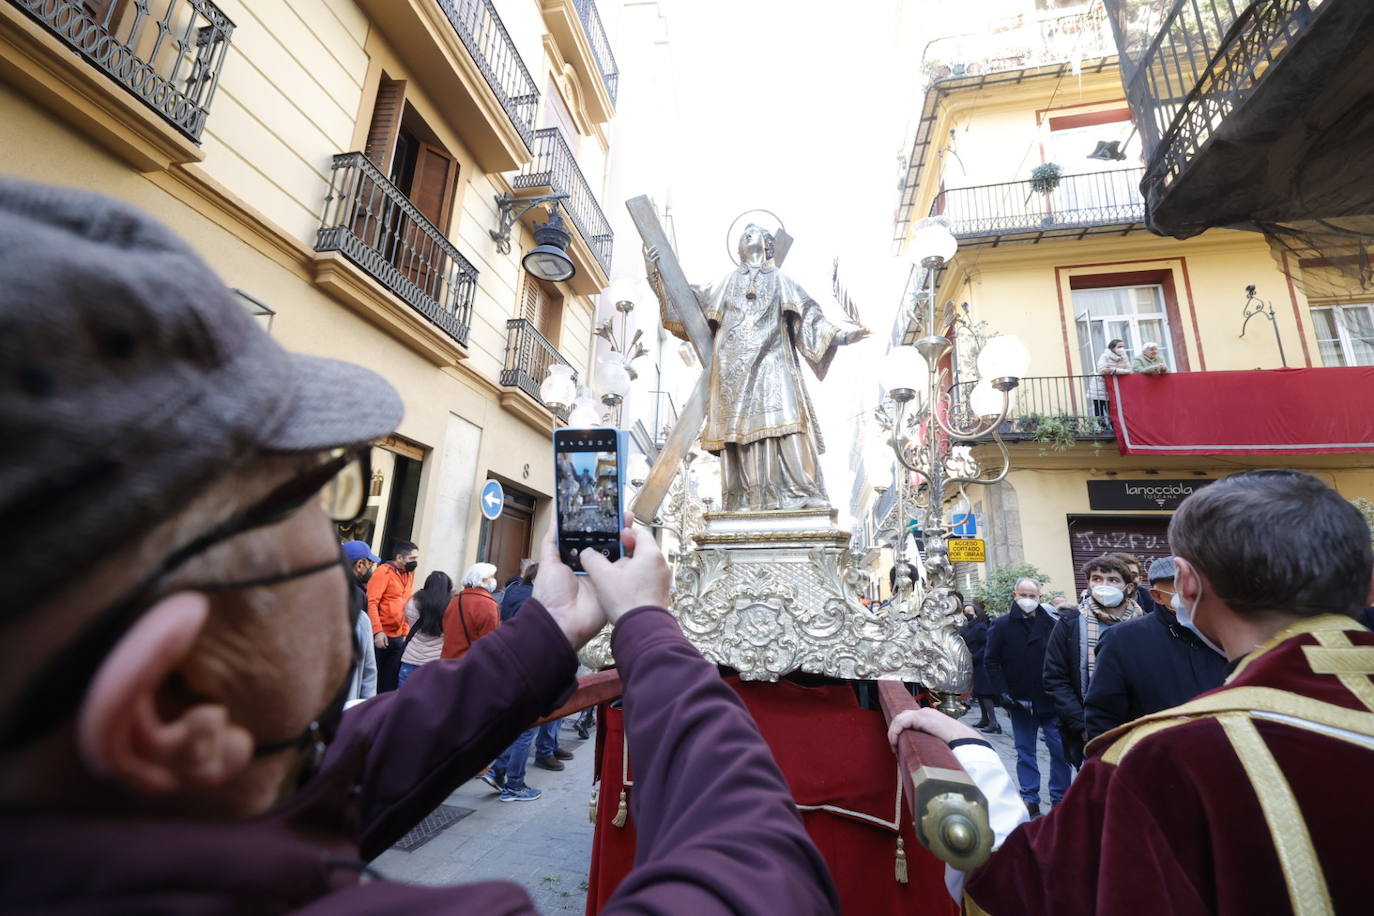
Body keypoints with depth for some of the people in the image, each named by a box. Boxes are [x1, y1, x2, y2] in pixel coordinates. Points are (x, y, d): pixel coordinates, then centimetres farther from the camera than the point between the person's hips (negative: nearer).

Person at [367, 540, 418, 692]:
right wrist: (378, 631, -21)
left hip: (398, 637, 6)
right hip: (380, 636, -6)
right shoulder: (383, 572, -10)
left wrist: (406, 632, 11)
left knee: (390, 681, 13)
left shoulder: (409, 574, 10)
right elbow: (371, 603, -16)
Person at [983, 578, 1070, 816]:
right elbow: (990, 662, -3)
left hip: (1050, 699, 0)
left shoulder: (1050, 624, -2)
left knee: (1060, 750, 5)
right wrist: (1003, 693, -8)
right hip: (1020, 701, 0)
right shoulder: (1001, 625, -4)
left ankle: (1060, 799, 23)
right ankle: (1030, 799, 21)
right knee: (1025, 752, 10)